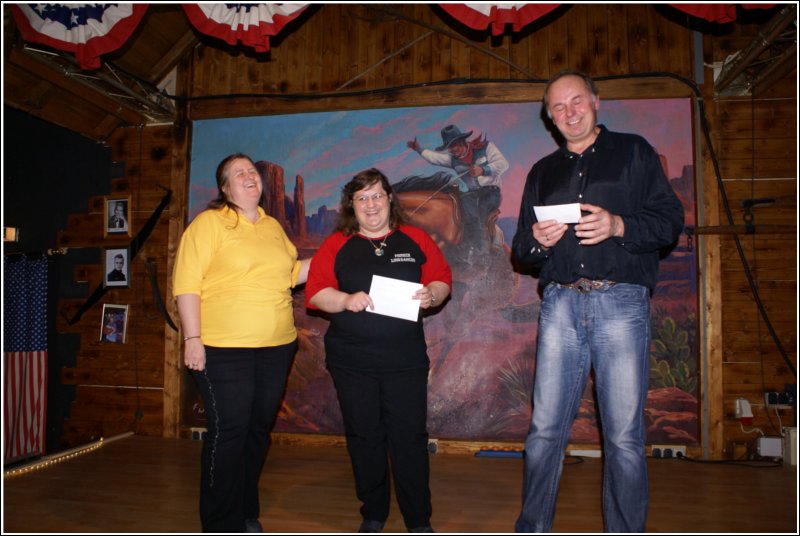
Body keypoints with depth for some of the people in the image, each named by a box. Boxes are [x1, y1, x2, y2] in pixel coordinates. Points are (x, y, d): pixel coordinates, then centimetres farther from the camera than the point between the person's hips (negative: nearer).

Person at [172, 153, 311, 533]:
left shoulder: (273, 226, 14)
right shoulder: (209, 222, -4)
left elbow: (290, 274, 20)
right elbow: (186, 283, -10)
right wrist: (193, 339, -16)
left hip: (276, 346, 6)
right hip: (225, 348, -6)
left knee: (259, 429, 13)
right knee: (228, 431, -1)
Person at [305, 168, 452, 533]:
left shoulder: (415, 240, 6)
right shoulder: (336, 245, 4)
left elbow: (443, 280, 7)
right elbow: (315, 292, -3)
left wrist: (432, 295, -15)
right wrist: (346, 300, -21)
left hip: (406, 360, 0)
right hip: (351, 362, 1)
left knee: (409, 437, 3)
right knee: (364, 437, 11)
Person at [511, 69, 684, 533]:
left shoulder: (634, 151, 12)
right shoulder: (543, 172, 21)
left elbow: (671, 219, 3)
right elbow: (522, 246, 19)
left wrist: (619, 225, -14)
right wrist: (536, 239, -4)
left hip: (621, 302, -2)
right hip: (560, 303, 3)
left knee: (624, 437, 0)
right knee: (545, 429, 3)